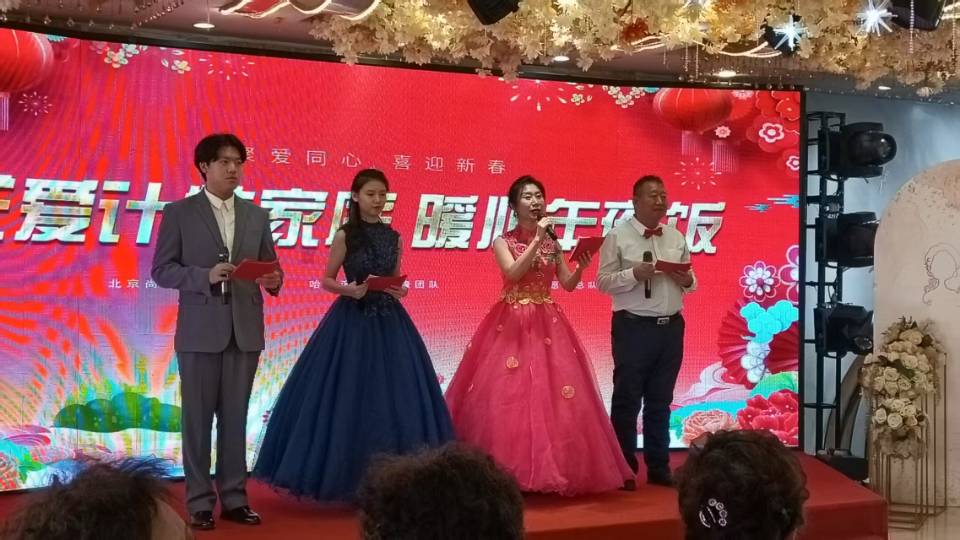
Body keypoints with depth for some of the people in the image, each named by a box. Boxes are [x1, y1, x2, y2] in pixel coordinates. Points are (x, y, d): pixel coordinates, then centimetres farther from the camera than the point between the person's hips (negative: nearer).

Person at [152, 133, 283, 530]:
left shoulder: (256, 215, 10)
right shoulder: (179, 213, -1)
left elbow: (270, 266, 12)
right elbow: (162, 270, -4)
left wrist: (273, 279, -12)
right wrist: (205, 276, -18)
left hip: (245, 330, 3)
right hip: (200, 331, -3)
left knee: (236, 417, 9)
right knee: (198, 418, 2)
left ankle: (234, 497, 16)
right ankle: (200, 502, 10)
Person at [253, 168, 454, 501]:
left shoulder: (393, 237, 8)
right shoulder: (345, 236, -3)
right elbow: (327, 281, 0)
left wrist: (400, 291, -7)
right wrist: (349, 290, -18)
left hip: (389, 321, 4)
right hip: (353, 321, -4)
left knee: (394, 396, 2)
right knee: (349, 396, -2)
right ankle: (346, 474, 9)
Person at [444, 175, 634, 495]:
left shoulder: (552, 243, 11)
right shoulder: (503, 241, 0)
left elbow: (567, 284, 9)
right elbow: (513, 273, -18)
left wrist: (581, 267, -10)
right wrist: (537, 239, -20)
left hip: (547, 324, 4)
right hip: (511, 324, -3)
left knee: (553, 392, -2)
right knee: (508, 393, -8)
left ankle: (553, 466, 7)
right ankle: (506, 471, 0)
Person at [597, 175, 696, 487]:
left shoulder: (677, 238, 11)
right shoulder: (618, 236, -4)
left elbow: (690, 281, 17)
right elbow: (603, 282, -8)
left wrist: (687, 280, -5)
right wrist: (634, 274, -22)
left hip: (671, 328, 5)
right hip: (633, 327, -5)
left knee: (661, 402, 12)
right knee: (627, 400, 1)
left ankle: (659, 468, 21)